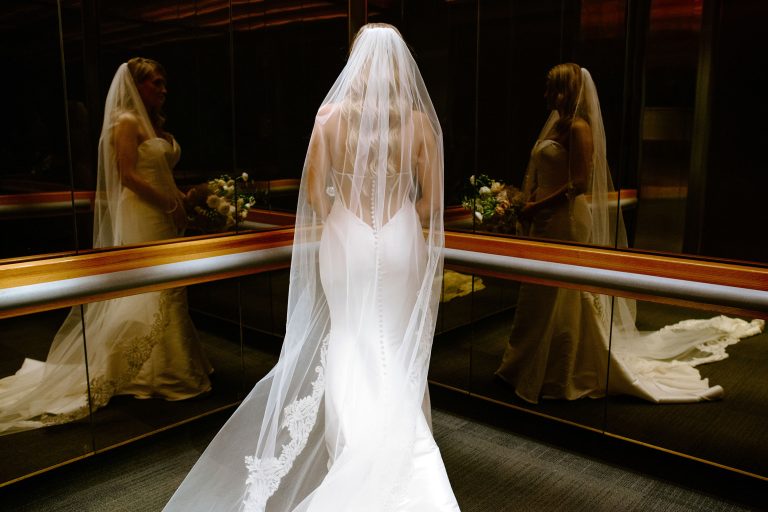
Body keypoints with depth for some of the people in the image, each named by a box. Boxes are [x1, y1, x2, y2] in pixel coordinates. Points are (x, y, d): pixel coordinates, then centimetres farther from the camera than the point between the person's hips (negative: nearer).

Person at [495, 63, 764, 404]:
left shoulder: (579, 128, -14)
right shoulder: (553, 124, 13)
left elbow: (578, 184, -21)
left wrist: (537, 207, -19)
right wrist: (528, 202, 1)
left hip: (567, 222, -9)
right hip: (543, 223, 9)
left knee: (562, 301, 2)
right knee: (537, 298, 16)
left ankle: (560, 376, 15)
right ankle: (531, 366, 30)